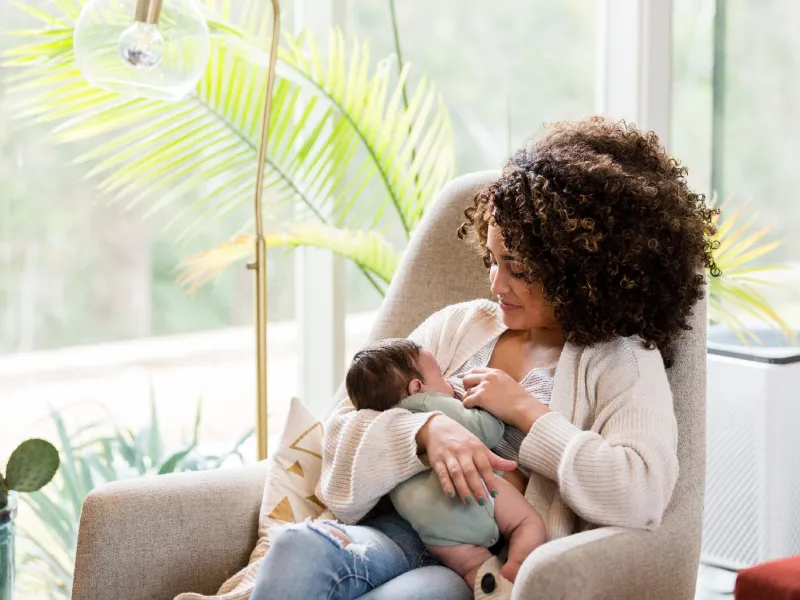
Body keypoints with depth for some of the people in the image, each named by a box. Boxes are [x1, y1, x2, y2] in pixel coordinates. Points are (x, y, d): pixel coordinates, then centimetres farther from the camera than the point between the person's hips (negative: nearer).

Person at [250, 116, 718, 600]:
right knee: (298, 551, -30)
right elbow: (346, 427, 11)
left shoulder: (624, 362, 5)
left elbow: (641, 496, -15)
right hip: (401, 534, 5)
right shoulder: (457, 325, 19)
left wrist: (525, 410, -7)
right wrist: (429, 428, -11)